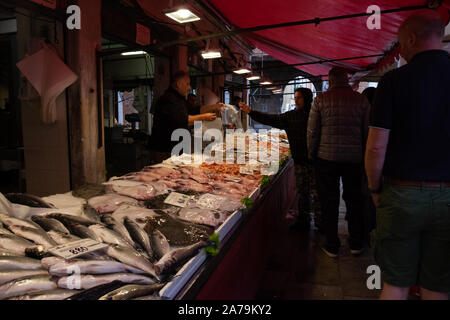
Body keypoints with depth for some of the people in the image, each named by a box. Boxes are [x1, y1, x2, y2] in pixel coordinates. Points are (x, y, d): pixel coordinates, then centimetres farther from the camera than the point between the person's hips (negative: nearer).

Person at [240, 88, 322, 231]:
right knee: (302, 192, 13)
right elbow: (271, 119, 3)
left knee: (316, 193, -1)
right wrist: (250, 112, -4)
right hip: (299, 161, 5)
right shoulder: (291, 116, 10)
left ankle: (320, 222, 12)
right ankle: (303, 222, 24)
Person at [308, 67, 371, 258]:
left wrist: (311, 155, 8)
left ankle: (332, 245, 14)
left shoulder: (321, 99, -2)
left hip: (327, 157, -2)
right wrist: (364, 155, 15)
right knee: (354, 200, 14)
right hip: (354, 158, 2)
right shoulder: (361, 100, 3)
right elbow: (368, 131, 5)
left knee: (329, 201, 7)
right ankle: (356, 244, 24)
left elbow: (312, 131, -3)